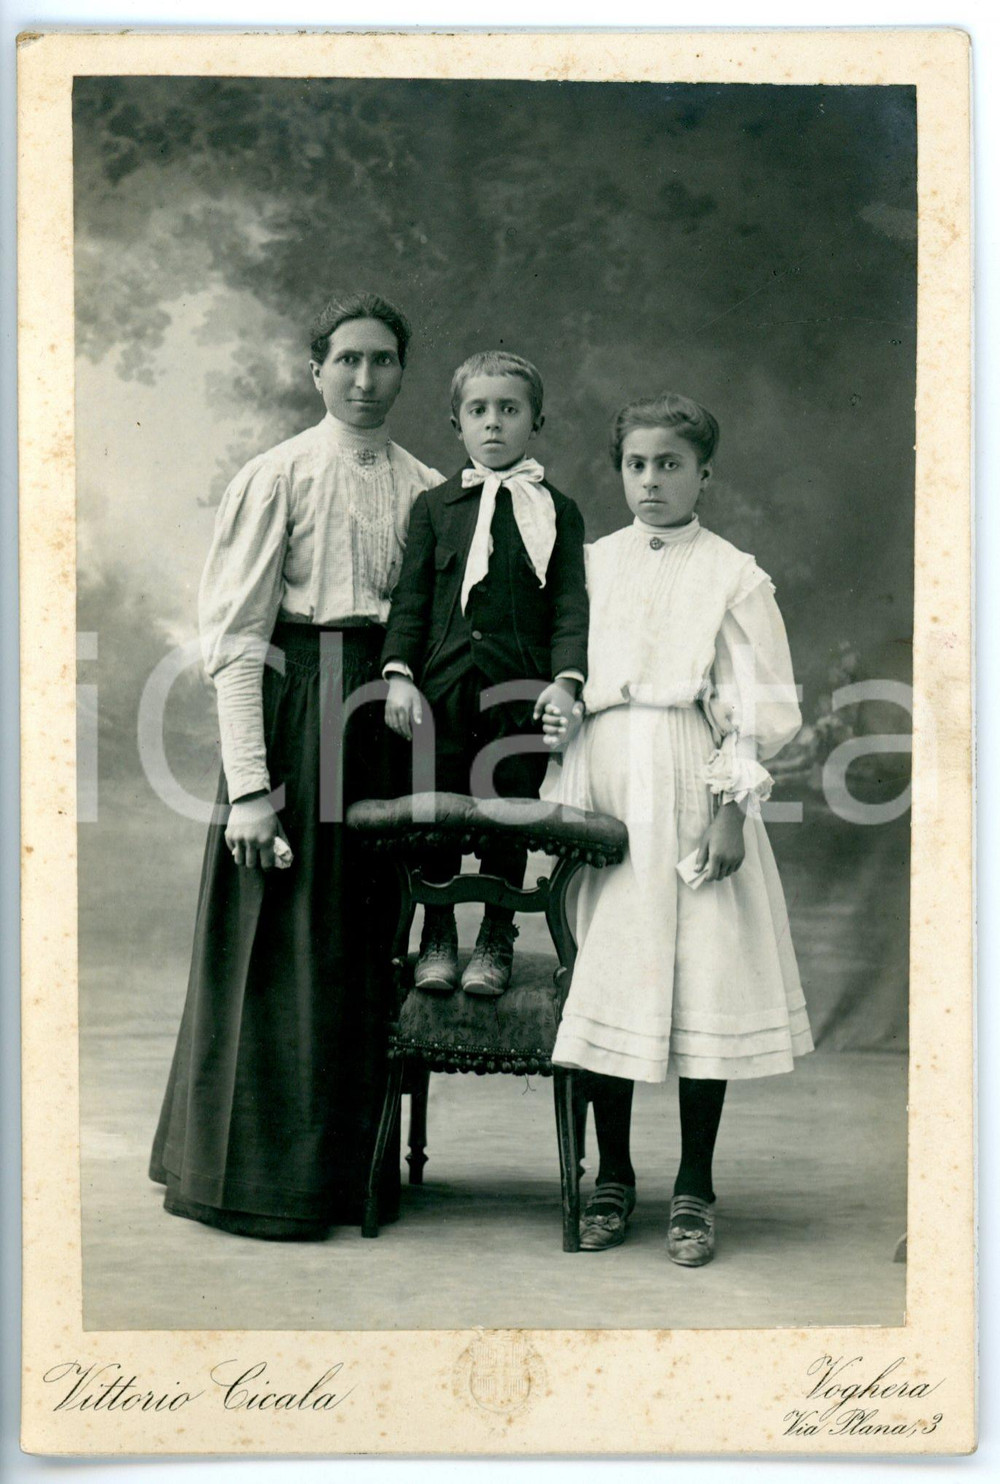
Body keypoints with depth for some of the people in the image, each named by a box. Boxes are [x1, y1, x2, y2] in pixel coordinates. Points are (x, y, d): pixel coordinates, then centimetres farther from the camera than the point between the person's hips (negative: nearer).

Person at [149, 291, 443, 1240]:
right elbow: (234, 637, -8)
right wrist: (249, 786, -15)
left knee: (364, 942, 10)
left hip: (390, 713, 5)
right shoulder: (277, 477, -3)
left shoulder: (424, 489, 11)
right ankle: (258, 1173, 14)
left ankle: (351, 1164, 22)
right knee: (281, 947, 0)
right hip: (298, 705, -4)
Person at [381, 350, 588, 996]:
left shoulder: (558, 512, 8)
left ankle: (496, 941, 18)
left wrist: (566, 680, -12)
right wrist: (399, 674, -5)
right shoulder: (435, 505, 11)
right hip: (441, 685, 1)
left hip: (520, 691, -1)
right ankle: (438, 937, 20)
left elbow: (570, 604, 2)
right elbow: (410, 597, 7)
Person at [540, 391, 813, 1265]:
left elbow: (764, 708, -1)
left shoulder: (732, 576, 2)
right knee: (605, 981, 4)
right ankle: (613, 1178, 18)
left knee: (702, 982, -1)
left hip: (691, 791, -3)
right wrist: (559, 797, 5)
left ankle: (695, 1191, 12)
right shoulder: (591, 565, 12)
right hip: (605, 791, 3)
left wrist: (732, 812, -9)